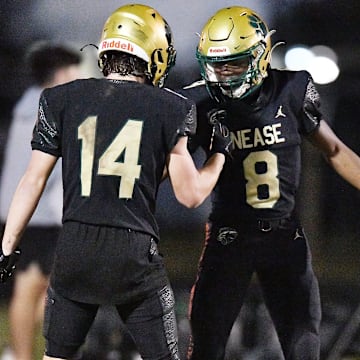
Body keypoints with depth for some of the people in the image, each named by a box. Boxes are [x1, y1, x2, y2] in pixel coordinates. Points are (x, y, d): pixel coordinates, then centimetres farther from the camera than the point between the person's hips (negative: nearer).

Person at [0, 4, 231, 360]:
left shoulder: (61, 99, 4)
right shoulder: (170, 109, -1)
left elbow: (34, 180, 2)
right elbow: (190, 194, 3)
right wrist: (219, 153, 21)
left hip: (74, 250, 2)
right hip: (135, 255, -2)